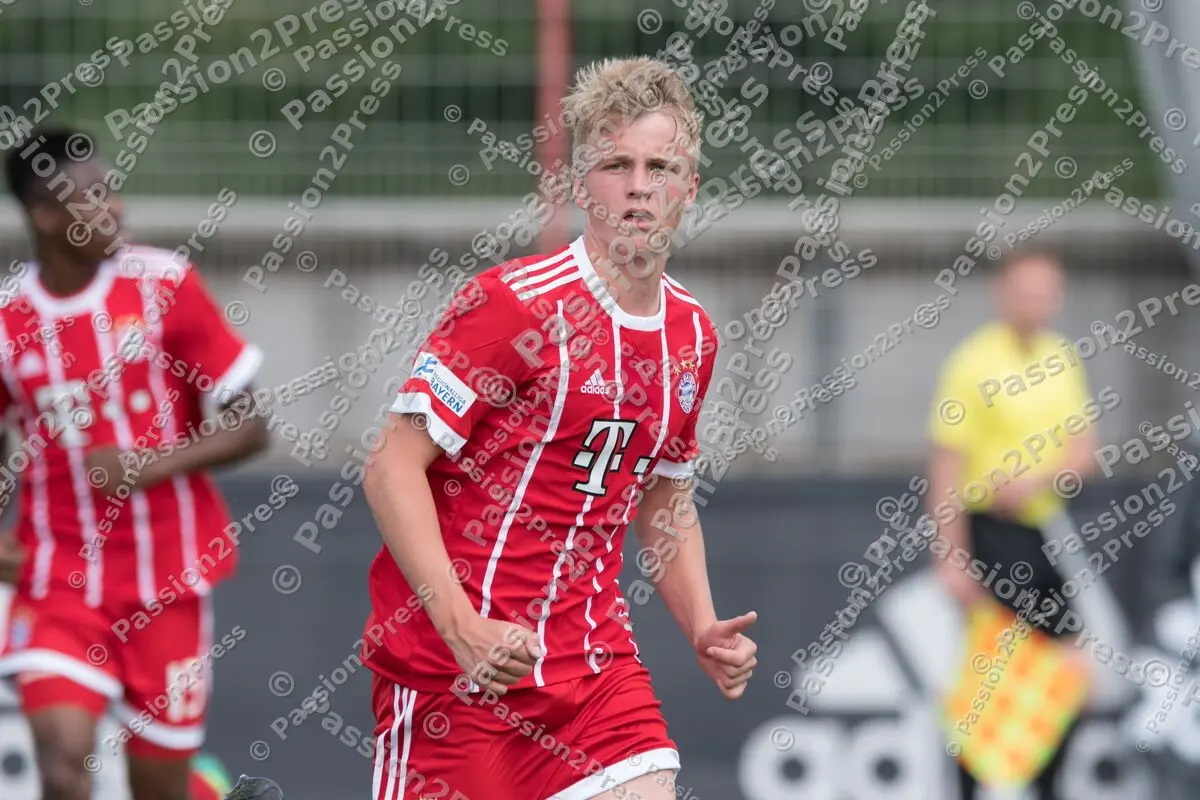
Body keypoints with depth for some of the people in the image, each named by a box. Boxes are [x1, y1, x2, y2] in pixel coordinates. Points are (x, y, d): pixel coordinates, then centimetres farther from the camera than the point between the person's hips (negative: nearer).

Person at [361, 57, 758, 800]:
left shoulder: (692, 335, 9)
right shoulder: (514, 303, -13)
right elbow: (393, 469, -15)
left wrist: (704, 629, 6)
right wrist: (463, 628, -25)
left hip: (594, 661, 6)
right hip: (455, 668, -6)